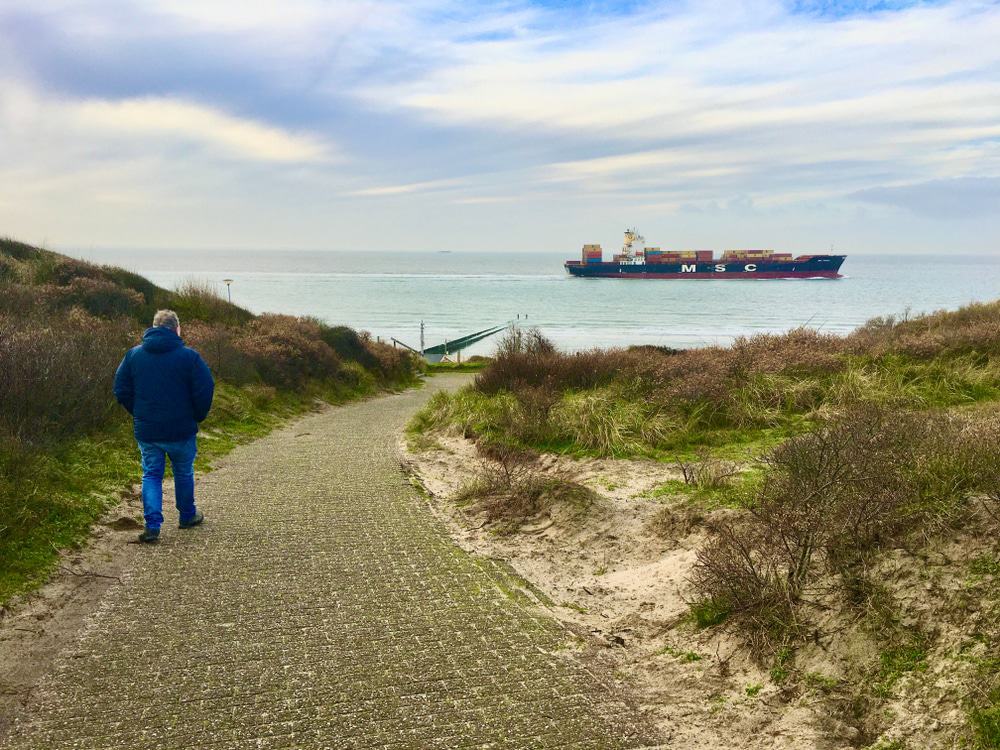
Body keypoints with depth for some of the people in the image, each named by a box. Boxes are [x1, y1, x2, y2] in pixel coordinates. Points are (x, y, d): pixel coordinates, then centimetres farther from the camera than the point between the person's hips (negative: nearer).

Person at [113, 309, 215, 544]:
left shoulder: (133, 354, 0)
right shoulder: (189, 356, -10)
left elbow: (121, 391, 2)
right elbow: (205, 390, -12)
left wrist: (139, 414, 14)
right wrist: (197, 417, 4)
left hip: (146, 430, 2)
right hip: (181, 431, -2)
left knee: (151, 475, 10)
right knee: (184, 473, 17)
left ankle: (152, 526, -3)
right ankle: (188, 516, 33)